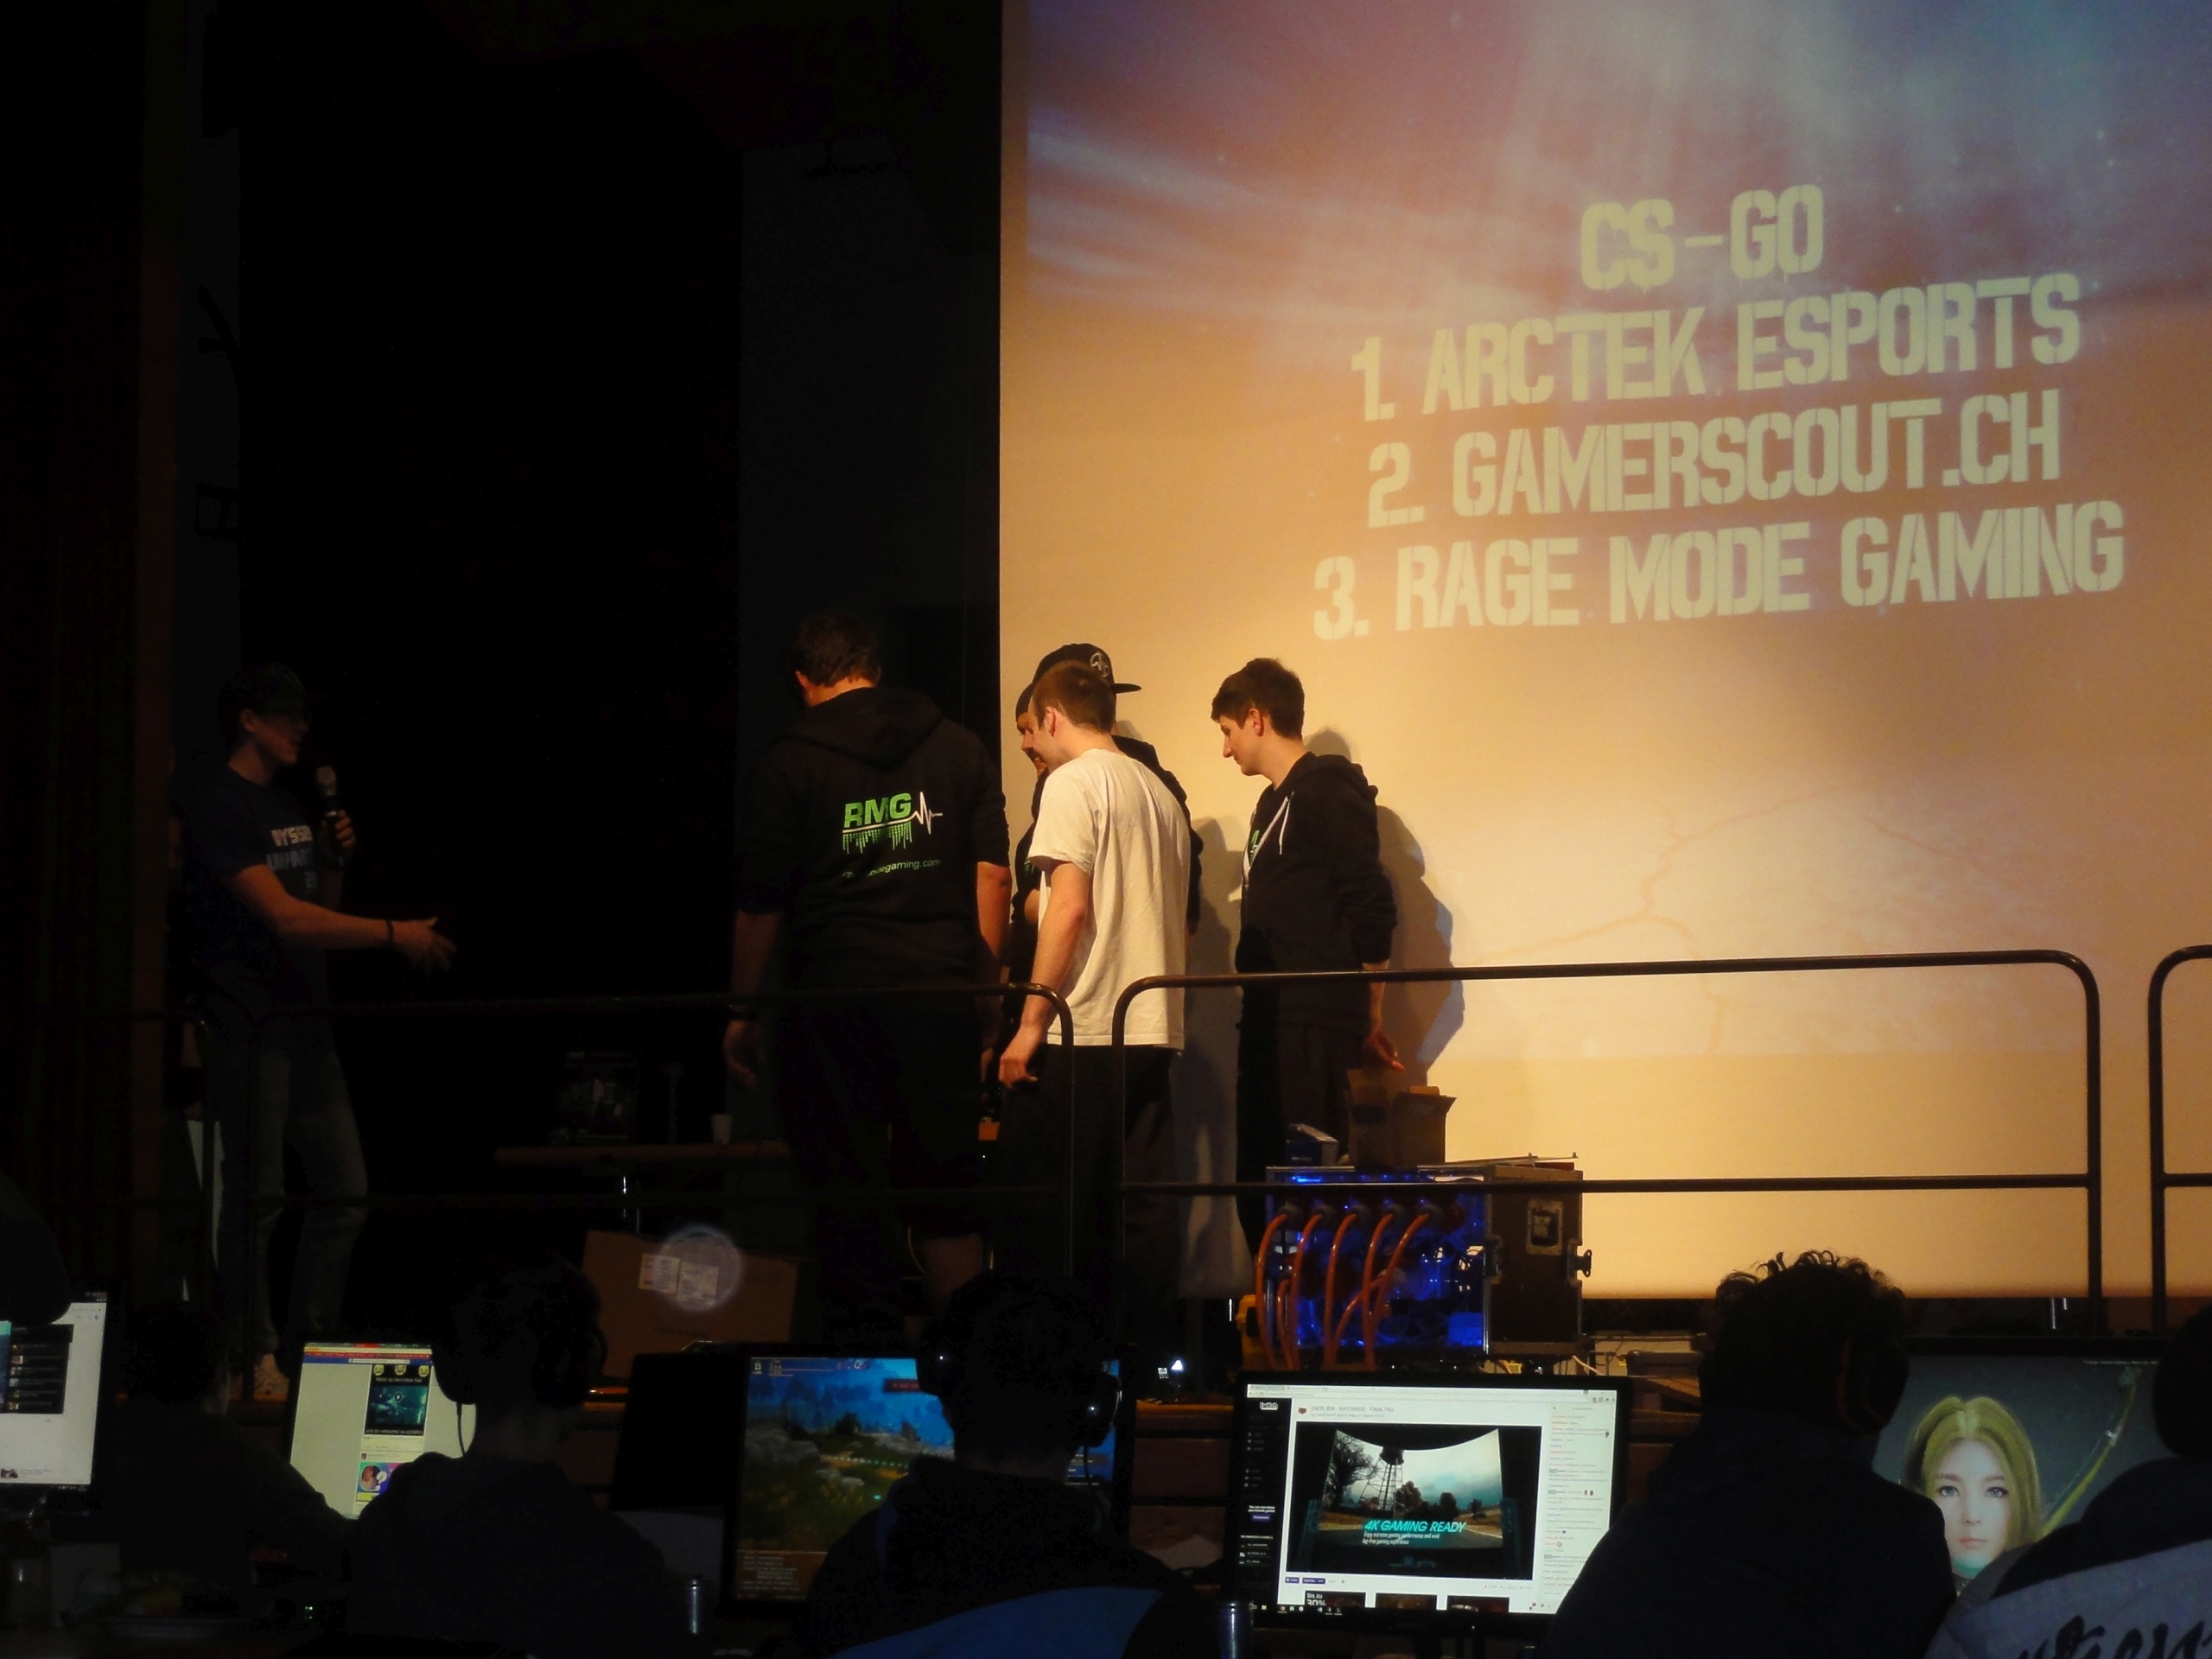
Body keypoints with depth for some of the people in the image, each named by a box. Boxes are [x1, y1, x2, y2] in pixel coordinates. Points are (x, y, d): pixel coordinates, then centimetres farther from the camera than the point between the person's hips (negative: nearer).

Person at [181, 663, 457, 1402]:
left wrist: (339, 858, 2)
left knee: (346, 1191, 7)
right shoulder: (218, 810, -11)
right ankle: (255, 1358, 3)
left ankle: (309, 1344, 15)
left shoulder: (290, 808, 16)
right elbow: (283, 917, -20)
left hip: (306, 1023, 8)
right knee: (257, 1196, -4)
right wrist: (394, 934, -20)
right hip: (251, 1028, -8)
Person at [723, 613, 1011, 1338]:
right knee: (944, 1183, 12)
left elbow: (758, 905, -2)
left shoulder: (788, 763, 0)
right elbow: (993, 876, 5)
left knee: (846, 1190, 4)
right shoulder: (960, 748, 9)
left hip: (836, 993, -3)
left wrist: (742, 1016, 6)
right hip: (943, 989, 3)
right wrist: (986, 992, 9)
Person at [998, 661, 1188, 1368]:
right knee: (1145, 1209, 5)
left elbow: (1069, 908, -14)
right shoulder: (1159, 792, 17)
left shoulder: (1072, 783, -6)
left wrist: (1030, 1023, -12)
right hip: (1152, 1030, 7)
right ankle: (1148, 1354, 4)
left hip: (1083, 1028, -7)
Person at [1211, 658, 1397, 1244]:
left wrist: (1370, 1020, -7)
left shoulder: (1330, 794, -8)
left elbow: (1372, 910, -12)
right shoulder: (1272, 804, 20)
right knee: (1259, 1179, 8)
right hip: (1267, 1020, 9)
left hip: (1315, 1025, -9)